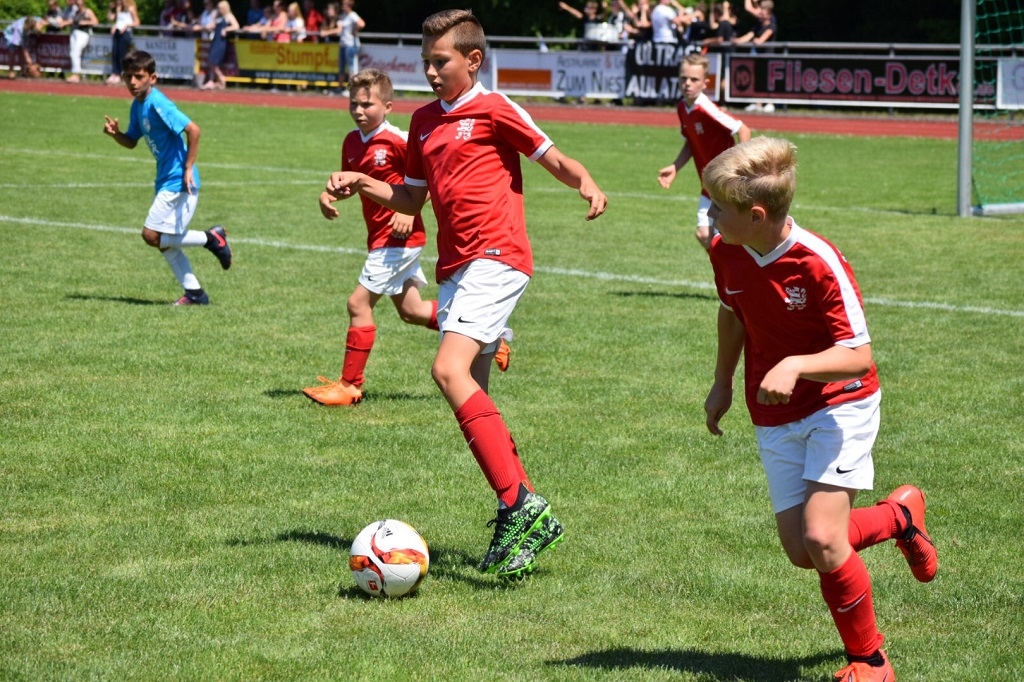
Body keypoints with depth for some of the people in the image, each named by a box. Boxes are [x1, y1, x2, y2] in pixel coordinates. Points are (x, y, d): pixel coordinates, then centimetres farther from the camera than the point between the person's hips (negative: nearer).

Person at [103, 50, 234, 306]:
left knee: (152, 235, -12)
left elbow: (193, 129, -24)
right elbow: (131, 142, 20)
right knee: (165, 242, 13)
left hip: (178, 182, -10)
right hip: (166, 182, 10)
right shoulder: (137, 106, 10)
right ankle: (194, 292, 20)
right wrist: (116, 133, -2)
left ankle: (211, 238, 1)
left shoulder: (157, 104, -18)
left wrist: (188, 168, -22)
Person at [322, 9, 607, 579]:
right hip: (455, 268, 9)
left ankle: (522, 506, -27)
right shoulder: (424, 121, 19)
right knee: (472, 399, 6)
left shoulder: (494, 110, -2)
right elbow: (411, 199, 27)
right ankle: (521, 519, 12)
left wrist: (588, 184, -20)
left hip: (495, 258, -8)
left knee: (450, 370, -25)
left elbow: (555, 160, 0)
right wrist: (361, 184, 11)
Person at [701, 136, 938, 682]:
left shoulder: (819, 264, -26)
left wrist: (794, 366, -41)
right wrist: (722, 383, 20)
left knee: (821, 540, -19)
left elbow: (858, 355, -26)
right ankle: (899, 515, 30)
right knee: (800, 551, 0)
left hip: (839, 405, -6)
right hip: (775, 418, 6)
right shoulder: (725, 252, -7)